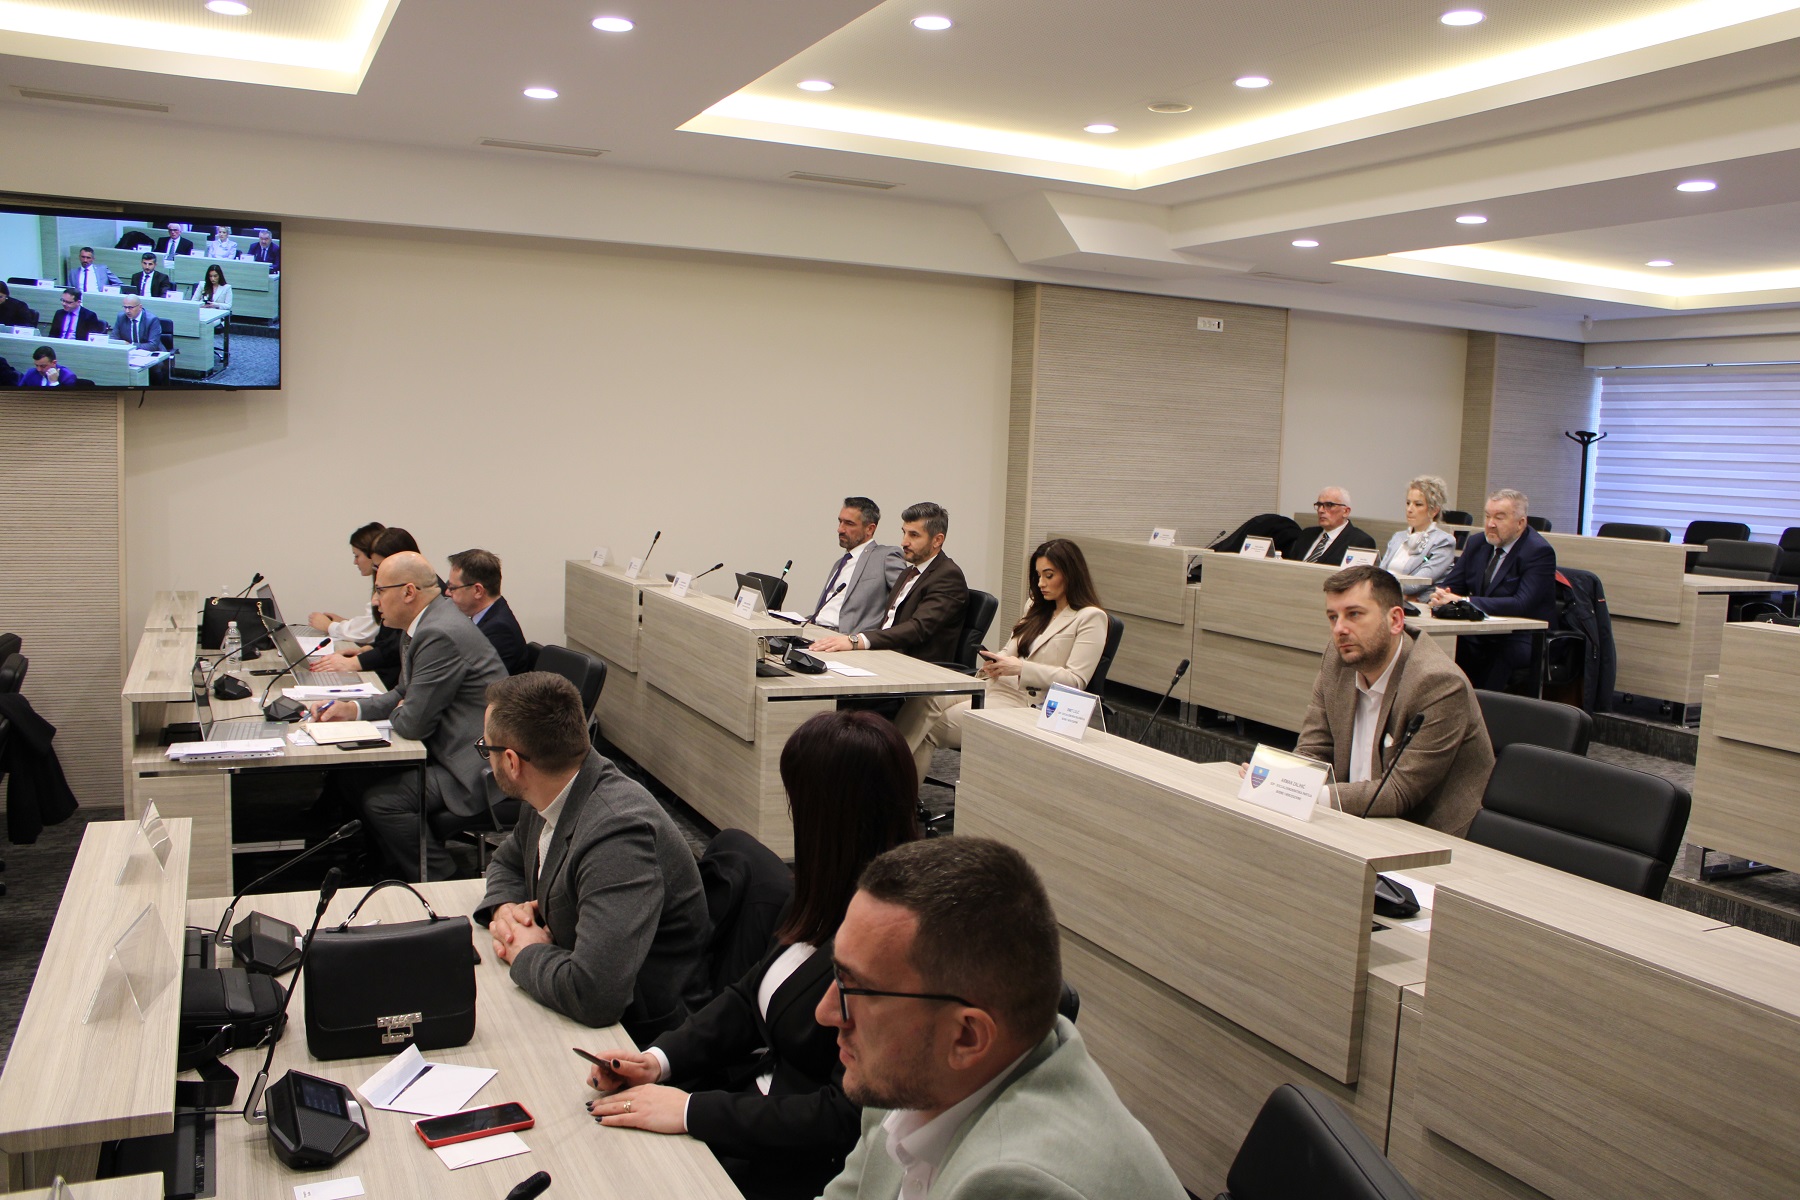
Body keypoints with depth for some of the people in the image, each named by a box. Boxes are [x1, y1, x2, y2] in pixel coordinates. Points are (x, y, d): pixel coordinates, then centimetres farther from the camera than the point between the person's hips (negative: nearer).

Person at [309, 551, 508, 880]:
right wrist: (353, 709, 4)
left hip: (478, 770, -11)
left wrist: (396, 713, 1)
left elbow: (413, 721, -22)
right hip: (454, 752, 11)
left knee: (381, 800, -15)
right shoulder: (430, 624, 11)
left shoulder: (441, 634, -23)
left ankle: (442, 883, 2)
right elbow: (404, 693, 20)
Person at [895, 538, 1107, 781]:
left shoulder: (1091, 618, -3)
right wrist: (996, 663, -4)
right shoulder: (1037, 608, 21)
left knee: (931, 727, -22)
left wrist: (1021, 668, -19)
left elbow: (1075, 681, -11)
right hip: (998, 687, 7)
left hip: (1027, 704, -7)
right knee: (924, 700, -22)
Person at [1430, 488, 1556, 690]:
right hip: (1479, 636, 5)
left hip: (1524, 641, -5)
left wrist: (1466, 601, -30)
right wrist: (1441, 596, -16)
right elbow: (1450, 585, 10)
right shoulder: (1477, 543, 9)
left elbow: (1522, 605, -23)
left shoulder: (1539, 552, -11)